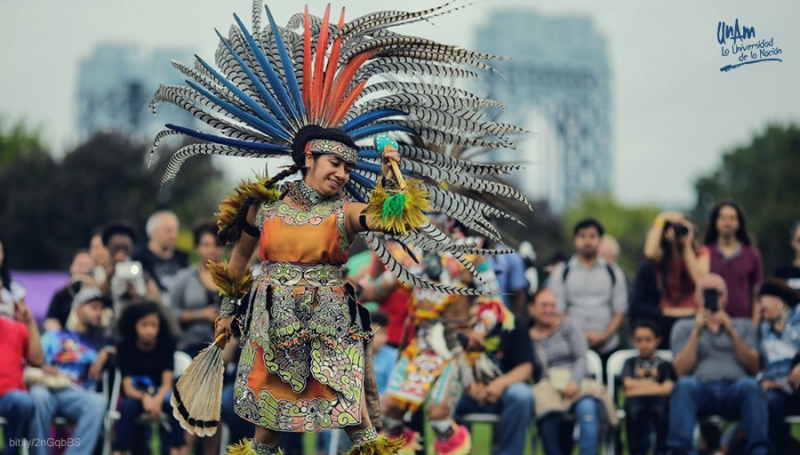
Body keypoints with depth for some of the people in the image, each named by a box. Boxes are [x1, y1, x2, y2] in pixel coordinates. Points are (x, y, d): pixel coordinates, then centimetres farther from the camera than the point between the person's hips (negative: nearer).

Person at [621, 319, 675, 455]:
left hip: (657, 399, 0)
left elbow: (667, 388, 2)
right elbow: (628, 383, 6)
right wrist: (656, 386, 4)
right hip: (635, 400, 1)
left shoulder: (664, 365, 19)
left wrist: (638, 386, -1)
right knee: (634, 411, -38)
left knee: (661, 410, -39)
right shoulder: (630, 363, 24)